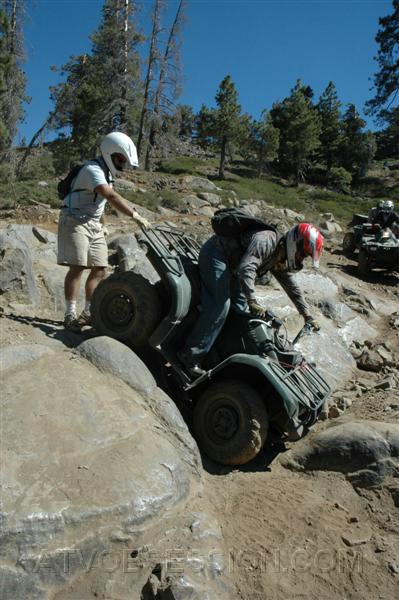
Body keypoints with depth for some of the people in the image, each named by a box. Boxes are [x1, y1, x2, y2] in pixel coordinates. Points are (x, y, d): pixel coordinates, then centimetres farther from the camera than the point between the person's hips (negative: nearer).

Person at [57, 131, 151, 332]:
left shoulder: (106, 171, 13)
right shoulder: (92, 169, -18)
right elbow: (112, 197, -32)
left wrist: (99, 224, 6)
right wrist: (135, 216, -36)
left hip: (94, 223, 9)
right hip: (75, 220, -9)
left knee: (99, 269, 4)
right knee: (77, 268, -13)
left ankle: (88, 313, 13)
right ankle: (70, 315, -5)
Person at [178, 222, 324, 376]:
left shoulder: (281, 261, 6)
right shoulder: (266, 241, -25)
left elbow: (292, 288, 15)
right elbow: (246, 269, -38)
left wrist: (308, 316, 11)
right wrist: (253, 302, -42)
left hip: (230, 267, 10)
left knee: (241, 309, 6)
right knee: (220, 306, -24)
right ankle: (191, 356, -21)